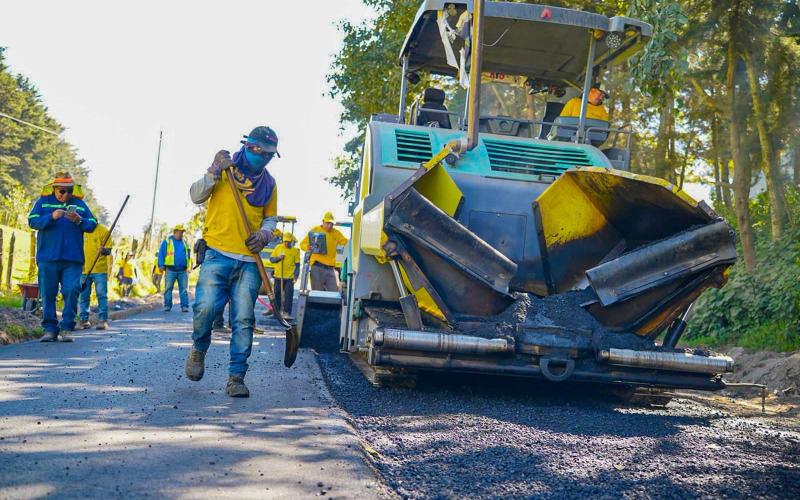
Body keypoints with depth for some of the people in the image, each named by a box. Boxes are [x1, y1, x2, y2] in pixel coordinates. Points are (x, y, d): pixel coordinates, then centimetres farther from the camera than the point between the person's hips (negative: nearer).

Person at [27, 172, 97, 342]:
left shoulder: (79, 204, 13)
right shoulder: (43, 202, 8)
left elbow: (92, 225, 8)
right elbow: (32, 221, -4)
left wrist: (79, 221, -12)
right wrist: (51, 217, -20)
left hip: (73, 259, 1)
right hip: (48, 258, 0)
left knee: (71, 291, -7)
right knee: (48, 294, 1)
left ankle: (67, 328, 1)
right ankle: (50, 329, 8)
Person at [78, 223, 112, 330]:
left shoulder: (103, 230, -1)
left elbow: (108, 250, -4)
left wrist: (104, 251, -27)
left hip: (100, 270, -4)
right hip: (84, 270, 4)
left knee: (102, 295, -3)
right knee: (83, 296, 6)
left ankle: (103, 320, -2)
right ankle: (84, 320, 13)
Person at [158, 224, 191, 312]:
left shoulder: (184, 243, 17)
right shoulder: (167, 242, 6)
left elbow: (188, 255, 22)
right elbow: (161, 254, 2)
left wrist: (188, 266, 14)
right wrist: (161, 265, -8)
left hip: (183, 271, 3)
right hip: (171, 270, -3)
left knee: (184, 289, -2)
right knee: (168, 289, 0)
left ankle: (184, 306, -1)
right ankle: (167, 306, 5)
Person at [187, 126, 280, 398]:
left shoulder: (269, 183, 15)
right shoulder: (224, 169, 4)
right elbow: (196, 196, -1)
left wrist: (265, 233, 2)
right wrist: (214, 172, -15)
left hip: (249, 260, 3)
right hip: (218, 255, -3)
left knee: (243, 320, -3)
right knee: (206, 307, -15)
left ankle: (236, 377, 4)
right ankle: (198, 350, 15)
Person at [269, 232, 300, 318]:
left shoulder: (295, 250, 1)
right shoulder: (278, 248, 5)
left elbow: (297, 264, 3)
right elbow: (271, 259, 7)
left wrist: (296, 275, -7)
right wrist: (278, 258, -12)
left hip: (290, 277, -2)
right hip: (278, 276, 2)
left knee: (288, 295, -5)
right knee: (277, 294, 10)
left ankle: (286, 312, 0)